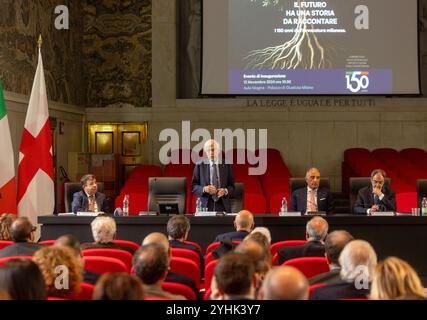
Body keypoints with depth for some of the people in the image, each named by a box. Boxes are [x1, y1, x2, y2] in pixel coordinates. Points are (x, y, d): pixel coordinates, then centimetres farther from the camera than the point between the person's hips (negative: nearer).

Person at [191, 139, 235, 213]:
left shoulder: (227, 166, 8)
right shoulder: (199, 166, 5)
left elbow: (231, 186, 8)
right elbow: (194, 186, 4)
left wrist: (225, 191, -12)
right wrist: (204, 189, -15)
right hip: (205, 206, -1)